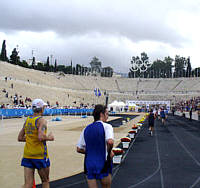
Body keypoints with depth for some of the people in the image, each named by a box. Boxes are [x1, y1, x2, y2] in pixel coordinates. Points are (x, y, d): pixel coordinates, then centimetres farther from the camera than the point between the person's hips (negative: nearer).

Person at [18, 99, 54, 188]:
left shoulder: (27, 120, 9)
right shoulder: (41, 120, -13)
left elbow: (20, 138, 13)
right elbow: (41, 137, -27)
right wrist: (49, 138, -8)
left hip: (27, 155, 6)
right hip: (40, 155, -6)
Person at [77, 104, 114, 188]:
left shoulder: (86, 129, 9)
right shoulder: (106, 126, -8)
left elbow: (79, 149, 10)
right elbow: (110, 142, -27)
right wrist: (109, 152, -8)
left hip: (89, 165, 4)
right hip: (103, 164, -4)